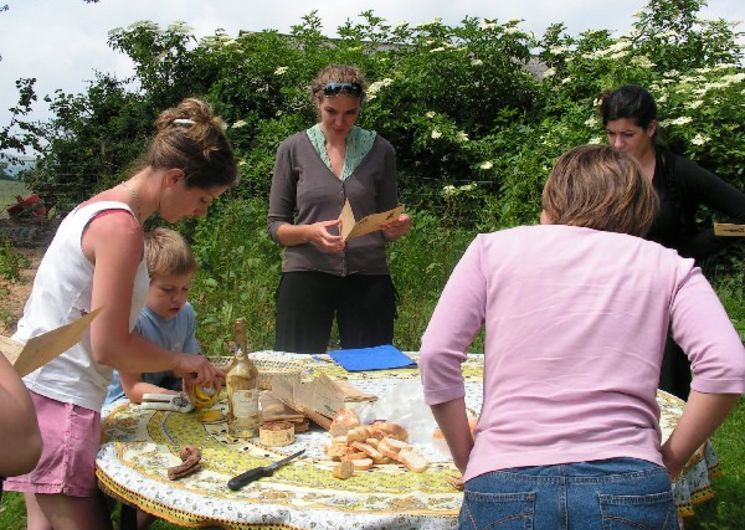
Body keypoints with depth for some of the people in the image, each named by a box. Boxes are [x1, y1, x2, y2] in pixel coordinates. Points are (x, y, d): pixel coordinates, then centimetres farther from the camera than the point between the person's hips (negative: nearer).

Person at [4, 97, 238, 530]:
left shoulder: (105, 207, 11)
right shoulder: (122, 227, -18)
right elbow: (108, 347, -17)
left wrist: (133, 383, 12)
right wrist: (179, 361, -3)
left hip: (36, 391, 10)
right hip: (56, 401, -10)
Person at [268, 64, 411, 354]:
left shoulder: (379, 150, 7)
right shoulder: (293, 150, 3)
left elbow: (387, 229, 13)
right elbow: (276, 226, 4)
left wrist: (398, 227, -10)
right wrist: (309, 232, -16)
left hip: (368, 277, 1)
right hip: (307, 275, -1)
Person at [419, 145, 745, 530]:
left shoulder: (494, 247, 8)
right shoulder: (666, 265, 9)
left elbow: (436, 356, 1)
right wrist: (669, 461, 8)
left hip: (504, 489, 0)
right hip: (628, 489, 1)